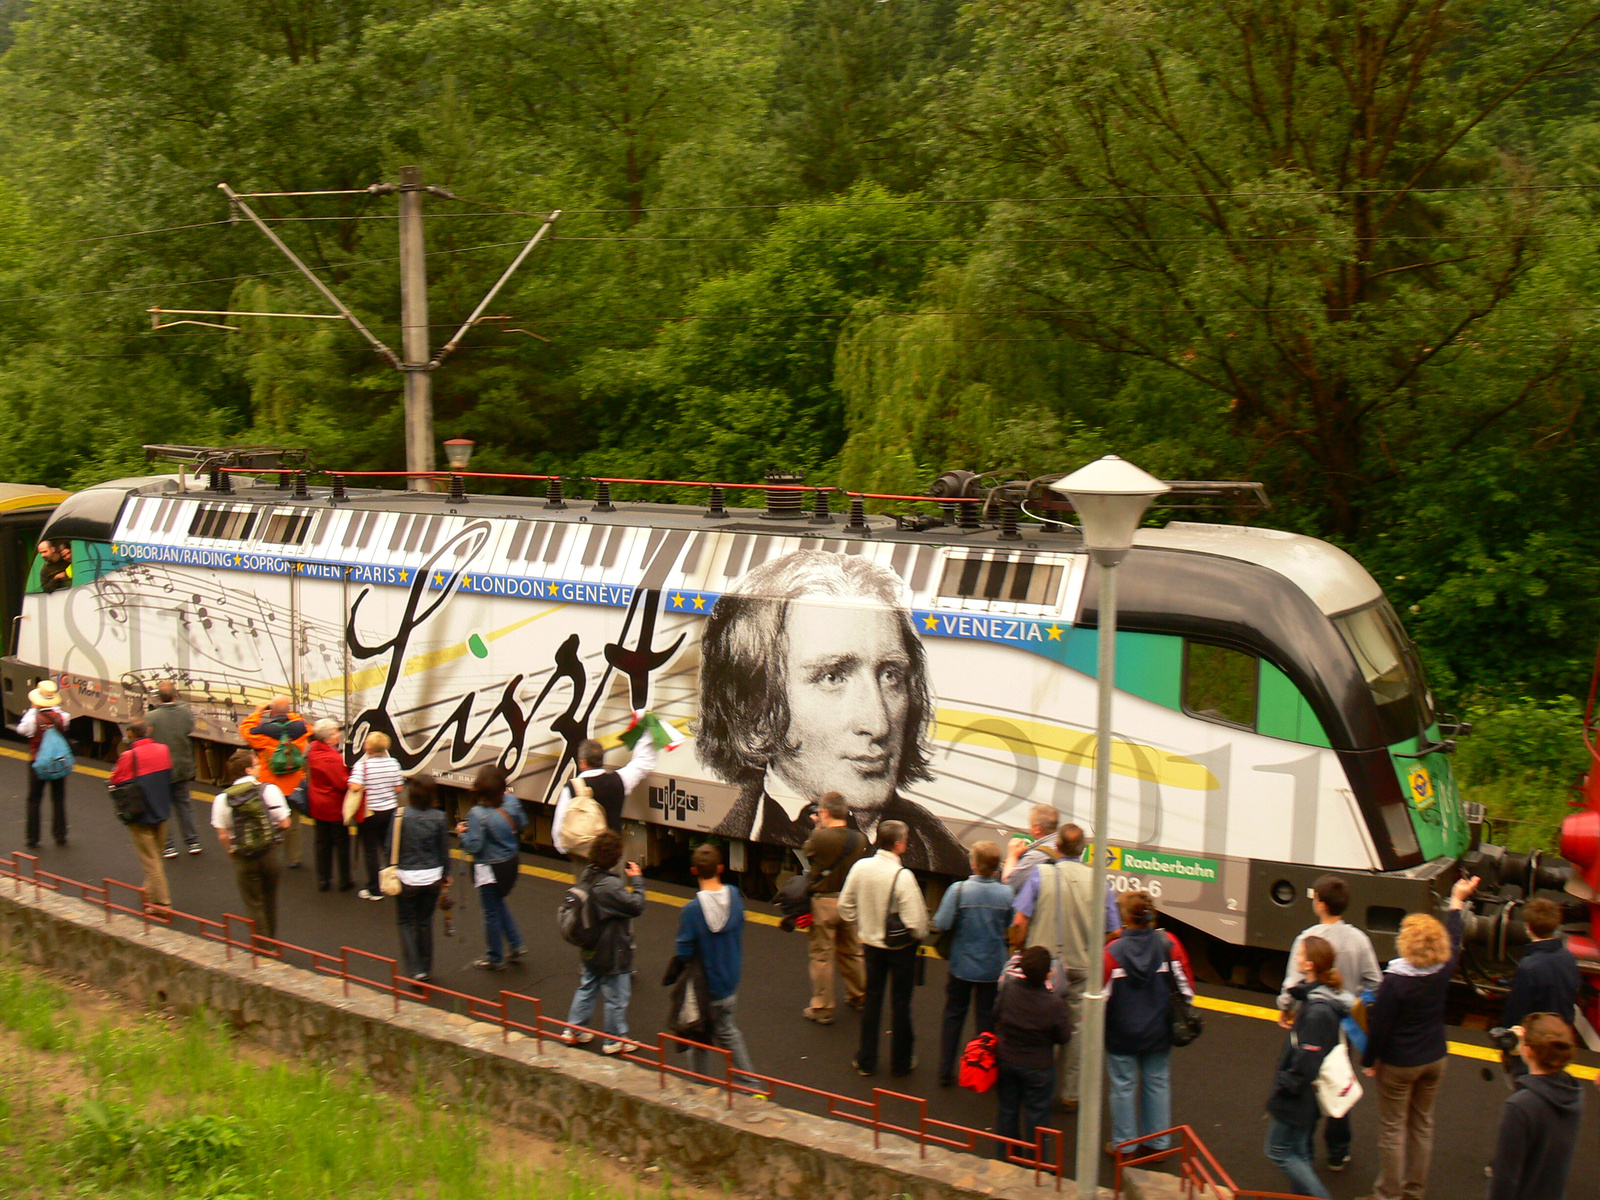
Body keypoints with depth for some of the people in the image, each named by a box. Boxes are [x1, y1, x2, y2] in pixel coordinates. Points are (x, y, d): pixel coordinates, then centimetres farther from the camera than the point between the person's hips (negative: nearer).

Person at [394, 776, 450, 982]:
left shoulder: (401, 816, -14)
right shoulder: (439, 818, -7)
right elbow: (444, 850, 2)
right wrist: (445, 875, 15)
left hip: (408, 878, -3)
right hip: (433, 878, 3)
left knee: (405, 922, 12)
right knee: (425, 922, 18)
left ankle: (415, 969, 0)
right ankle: (426, 969, 26)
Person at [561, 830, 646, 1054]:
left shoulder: (588, 874, -4)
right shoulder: (610, 884, -32)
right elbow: (636, 905, -26)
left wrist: (626, 879, -1)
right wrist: (637, 880, -17)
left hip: (591, 949, 9)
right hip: (612, 953, -9)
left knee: (586, 988, 24)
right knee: (617, 997, 9)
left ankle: (573, 1030, 32)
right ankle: (614, 1040, 22)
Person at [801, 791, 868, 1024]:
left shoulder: (820, 837, -22)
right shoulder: (858, 839, -6)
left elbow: (807, 852, -3)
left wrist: (818, 828, 8)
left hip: (823, 903, -5)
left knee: (822, 956, 4)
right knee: (851, 952, 21)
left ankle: (822, 1008, 10)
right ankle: (858, 996, 36)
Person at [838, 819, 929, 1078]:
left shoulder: (860, 867, -10)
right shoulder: (902, 876, -26)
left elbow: (845, 905, 1)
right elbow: (915, 921, -25)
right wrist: (920, 935, -3)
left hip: (871, 943, 4)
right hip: (901, 948, -4)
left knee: (871, 999, 17)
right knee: (900, 1003, 11)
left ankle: (866, 1061, 25)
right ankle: (900, 1063, 23)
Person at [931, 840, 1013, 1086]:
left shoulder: (958, 890, -19)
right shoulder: (1006, 893, -12)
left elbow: (941, 924, -19)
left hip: (962, 966, -1)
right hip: (993, 968, 1)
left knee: (954, 1016, 14)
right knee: (986, 1018, 14)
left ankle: (946, 1072, 19)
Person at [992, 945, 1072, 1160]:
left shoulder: (1008, 990, -17)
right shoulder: (1055, 1004, -26)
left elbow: (996, 1016, 0)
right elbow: (1064, 1037, -13)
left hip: (1006, 1060, 4)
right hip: (1038, 1068, -4)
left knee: (1007, 1111, 20)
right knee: (1036, 1116, 12)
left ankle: (1004, 1157, 34)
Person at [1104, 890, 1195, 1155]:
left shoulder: (1113, 952, -20)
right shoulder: (1168, 944, -12)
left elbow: (1101, 995, -13)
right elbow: (1186, 985, -3)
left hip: (1121, 1034, -3)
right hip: (1159, 1033, 3)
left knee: (1123, 1086, 11)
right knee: (1157, 1082, 18)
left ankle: (1124, 1144, 22)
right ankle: (1158, 1142, 28)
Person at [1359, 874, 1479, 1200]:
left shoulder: (1395, 979, -25)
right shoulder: (1444, 970, -10)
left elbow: (1380, 1025, -19)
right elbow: (1454, 941, 12)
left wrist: (1369, 1061, -5)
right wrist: (1457, 902, 26)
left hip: (1399, 1063, -6)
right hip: (1435, 1059, 6)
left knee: (1392, 1129, 6)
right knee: (1422, 1124, 18)